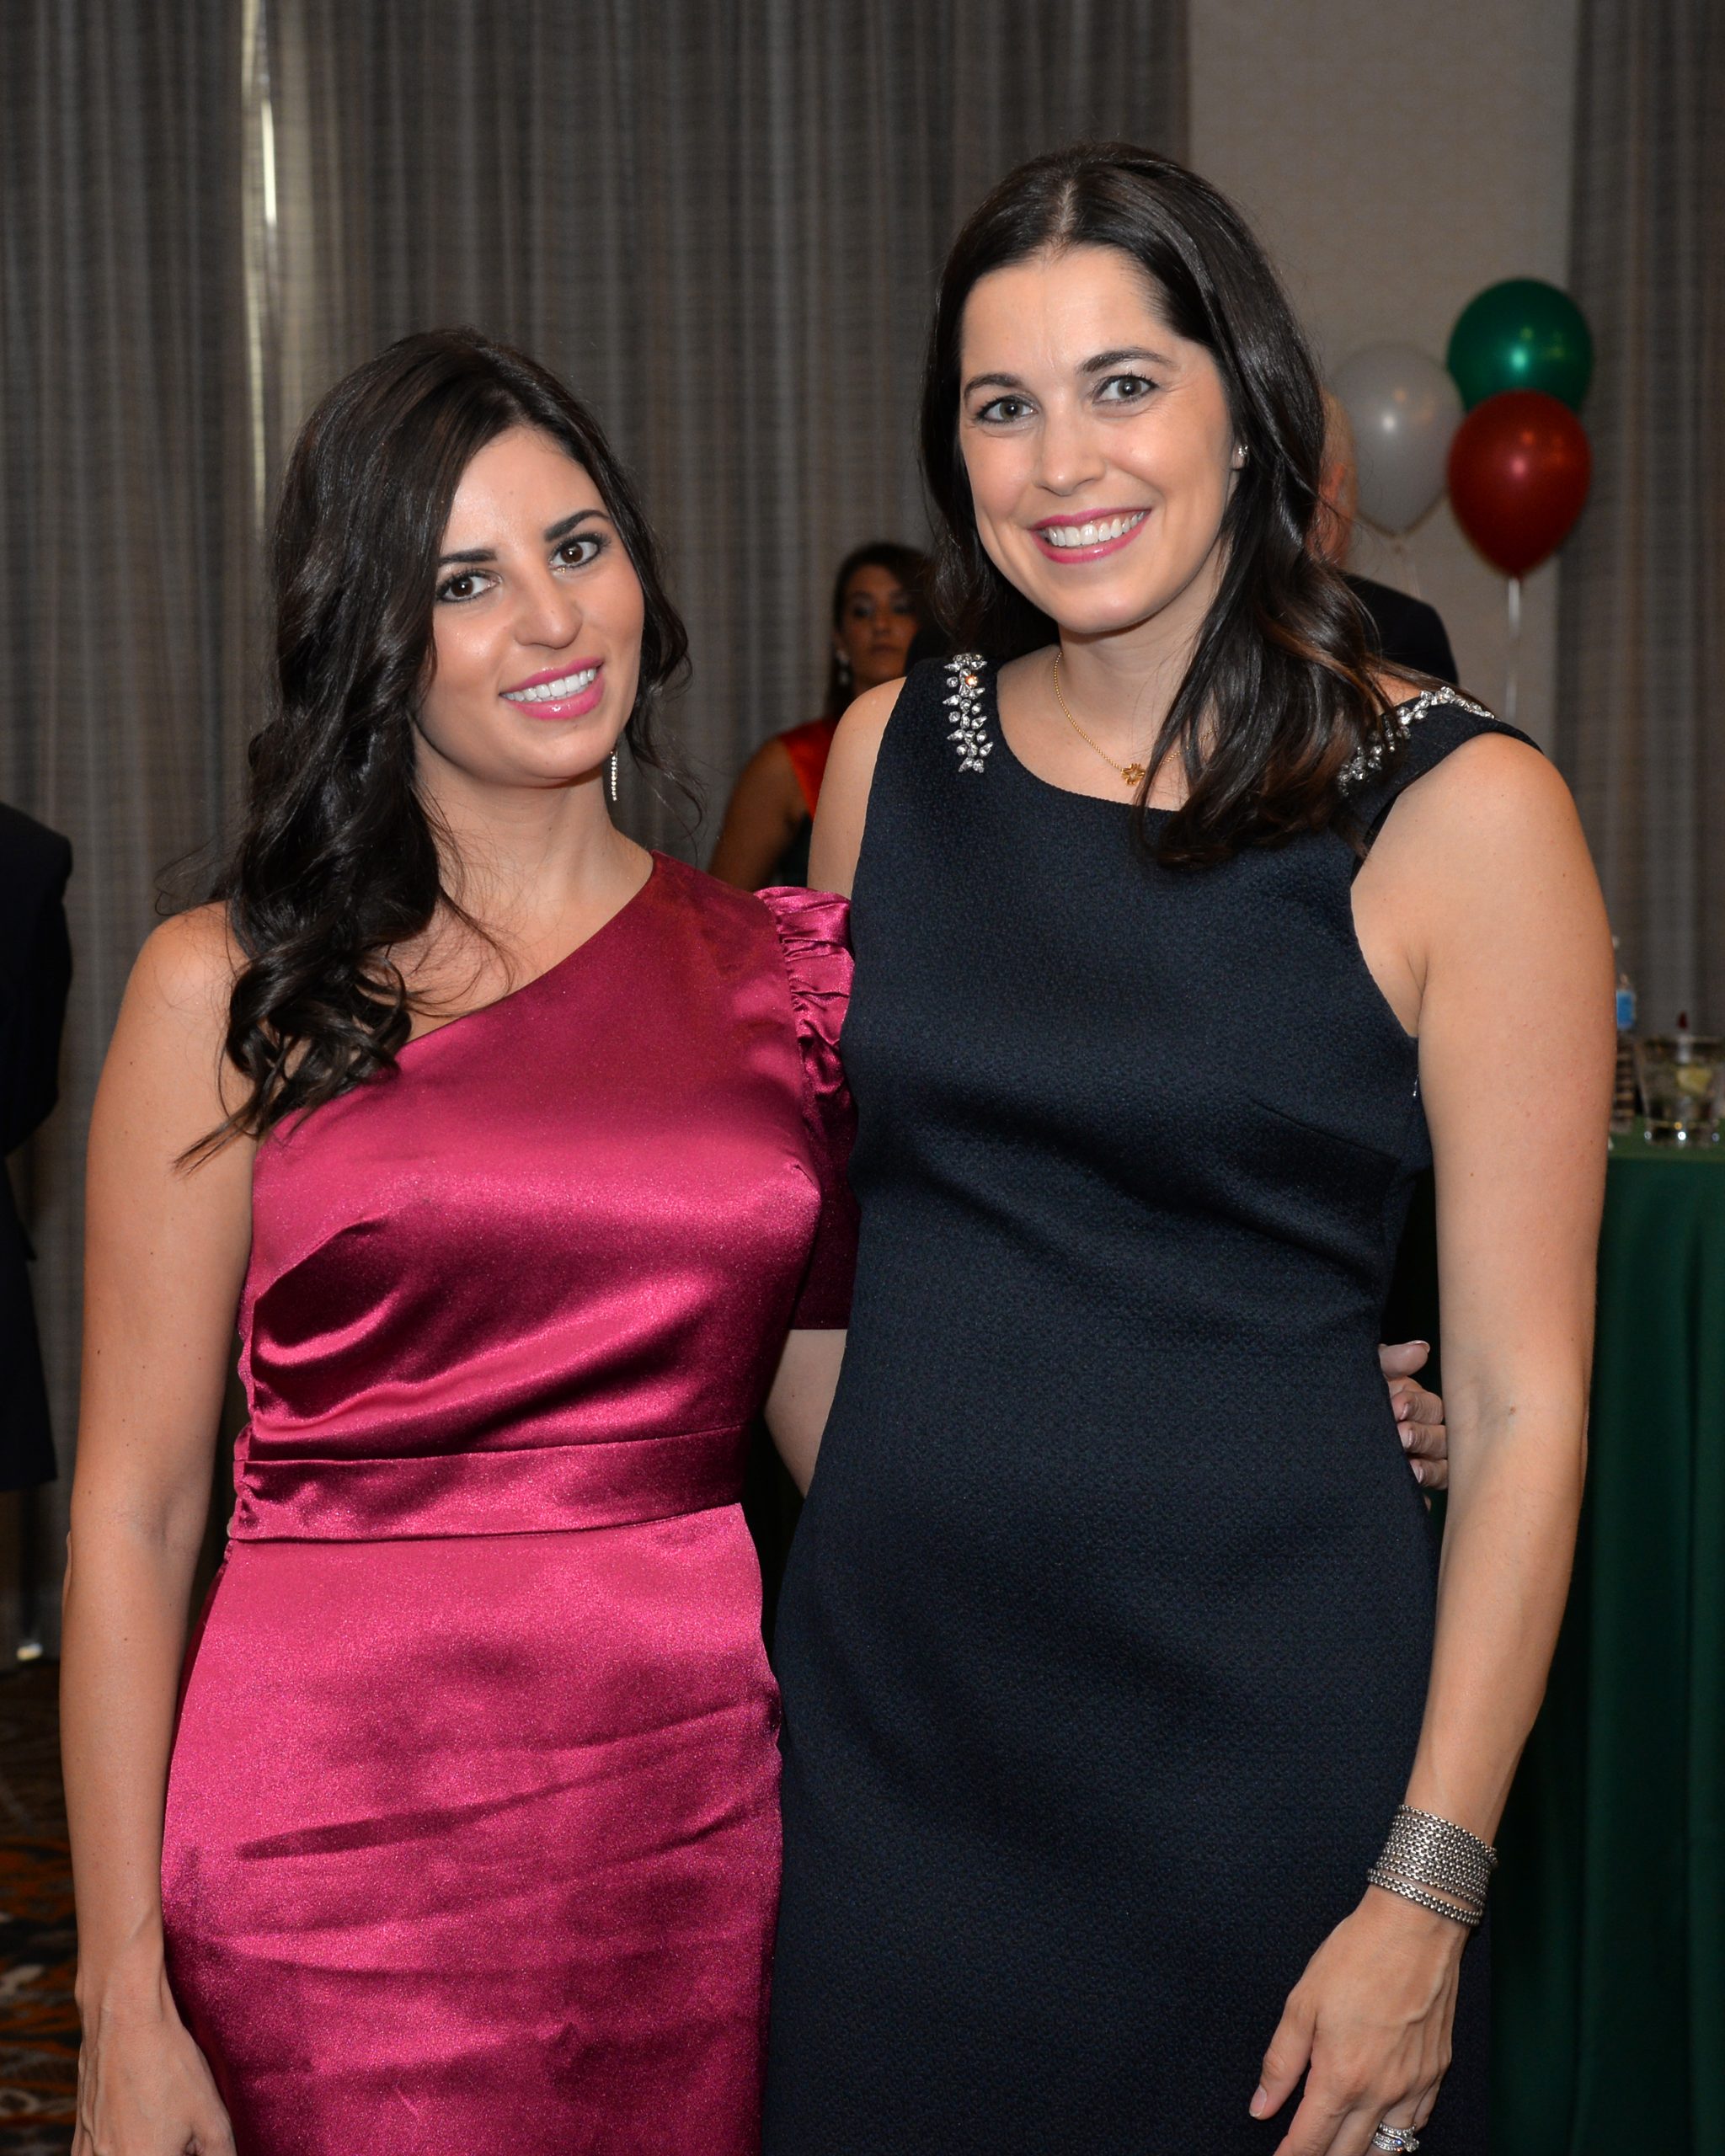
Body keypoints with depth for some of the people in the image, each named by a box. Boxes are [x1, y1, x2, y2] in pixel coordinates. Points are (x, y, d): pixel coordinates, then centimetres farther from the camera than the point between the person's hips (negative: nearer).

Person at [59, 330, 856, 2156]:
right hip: (344, 1835, -2)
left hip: (710, 1815, 3)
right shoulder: (231, 991, -1)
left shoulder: (778, 970, 7)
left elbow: (847, 1427, 11)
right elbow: (134, 1513, -2)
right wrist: (122, 2000, -6)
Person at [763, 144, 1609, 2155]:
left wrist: (1429, 1895, -13)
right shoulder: (894, 749, 3)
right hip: (888, 1697, 4)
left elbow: (1524, 1402, -10)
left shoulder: (1460, 810, -10)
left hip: (1256, 1708, -3)